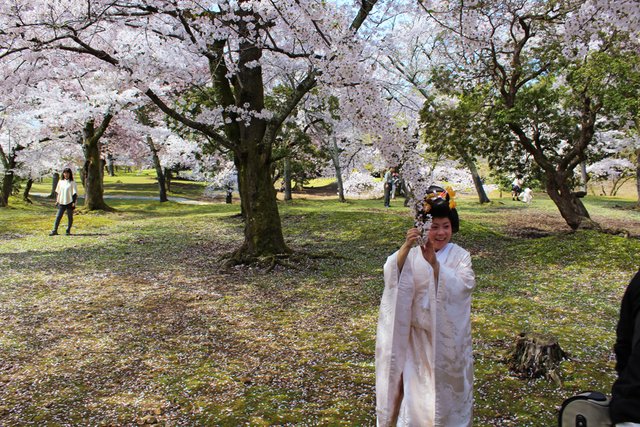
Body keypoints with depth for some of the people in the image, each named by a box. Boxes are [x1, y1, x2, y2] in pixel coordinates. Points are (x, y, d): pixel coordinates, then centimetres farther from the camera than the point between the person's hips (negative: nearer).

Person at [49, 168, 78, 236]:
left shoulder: (72, 182, -2)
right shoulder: (60, 182, 11)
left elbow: (75, 193, -3)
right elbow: (58, 192, 17)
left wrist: (74, 202, -10)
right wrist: (57, 201, 13)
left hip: (69, 203, -3)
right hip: (61, 202, 3)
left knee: (70, 217, 4)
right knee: (58, 216, -2)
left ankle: (68, 231, 14)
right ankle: (54, 230, 1)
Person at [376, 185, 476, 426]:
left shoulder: (460, 256, -6)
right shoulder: (412, 254, -7)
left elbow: (462, 287, -23)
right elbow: (392, 275, -24)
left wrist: (434, 263, -36)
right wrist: (406, 247, -40)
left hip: (449, 338, 0)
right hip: (419, 337, 0)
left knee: (448, 390, 14)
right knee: (417, 390, 9)